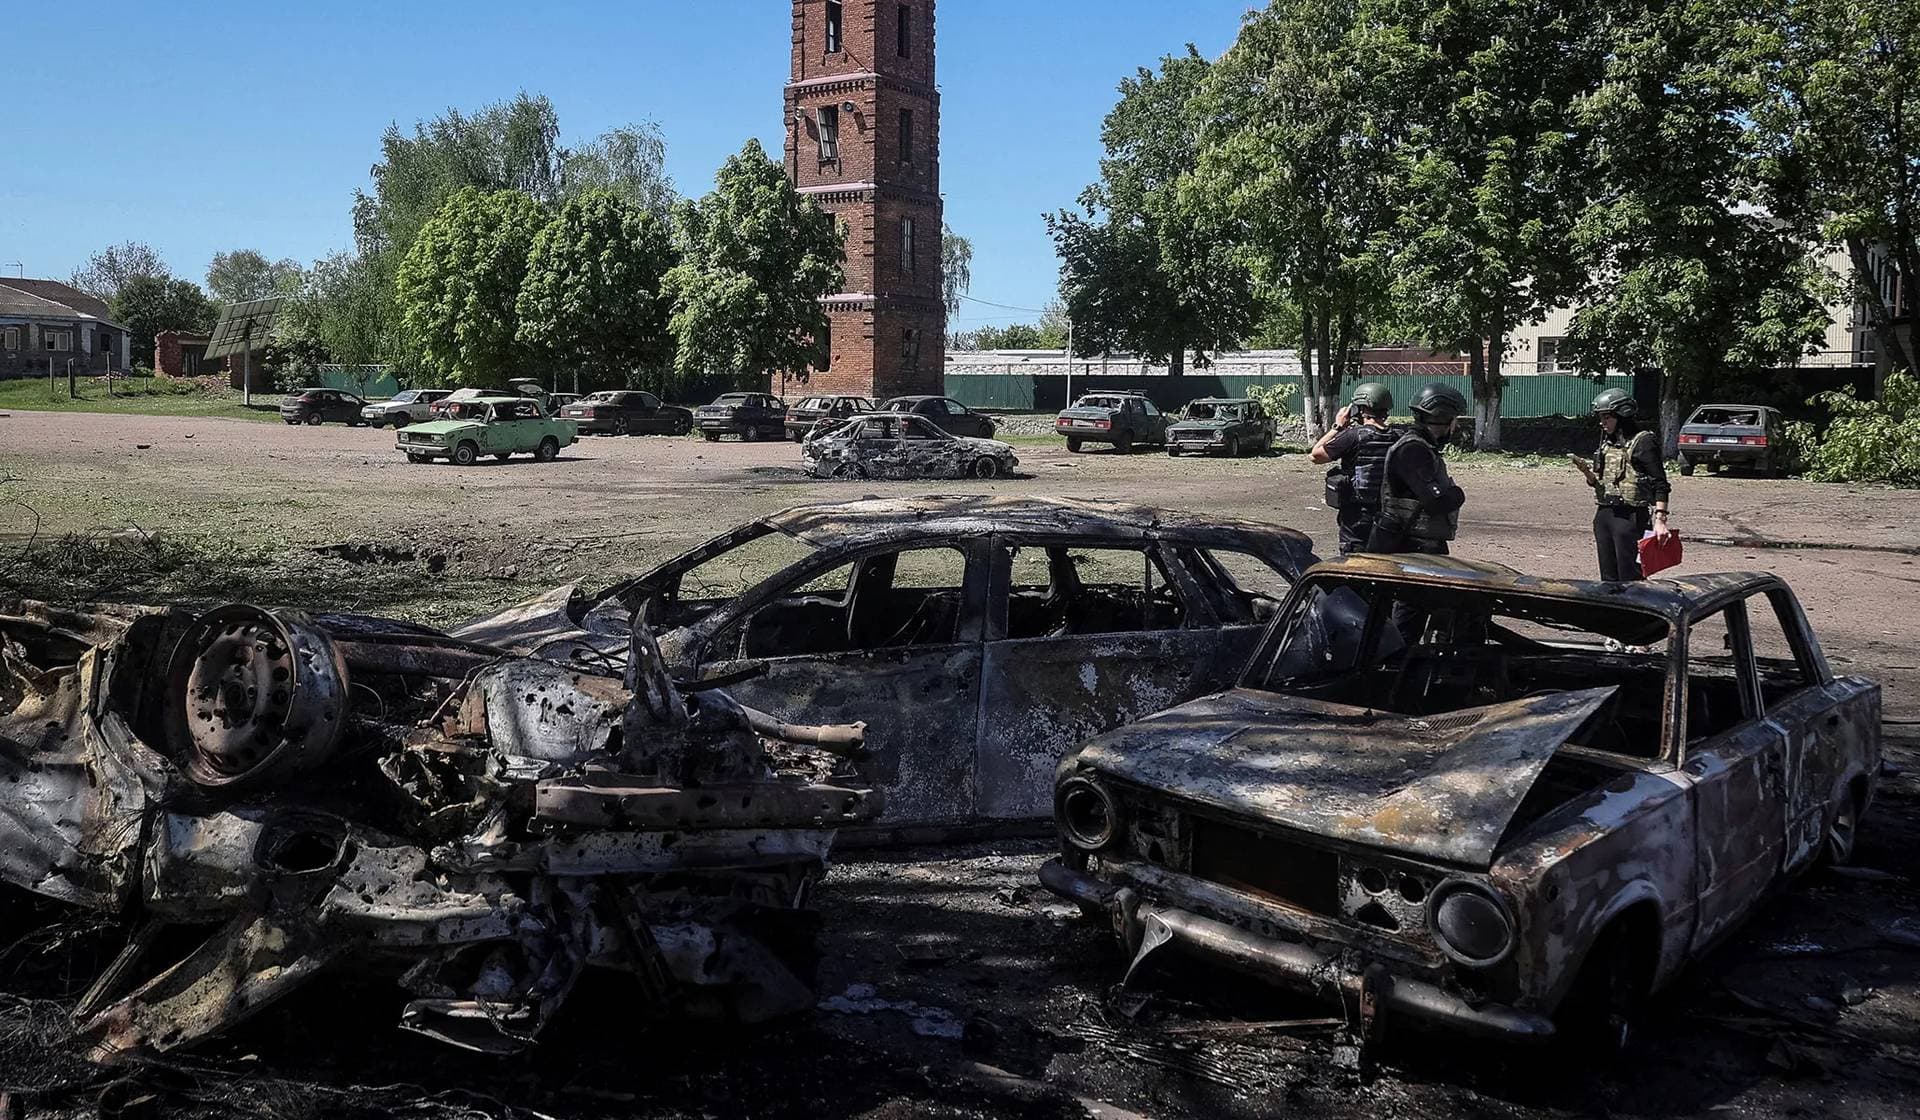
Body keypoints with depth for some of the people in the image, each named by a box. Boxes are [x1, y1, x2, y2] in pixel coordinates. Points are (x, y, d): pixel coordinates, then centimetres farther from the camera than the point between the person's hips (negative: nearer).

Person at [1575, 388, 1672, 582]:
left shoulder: (1643, 441, -7)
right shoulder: (1607, 443, 15)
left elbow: (1660, 485, -11)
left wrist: (1660, 520, -21)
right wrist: (1586, 471, -1)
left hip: (1631, 517, -8)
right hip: (1604, 515, 8)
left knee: (1630, 579, -7)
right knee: (1608, 578, 11)